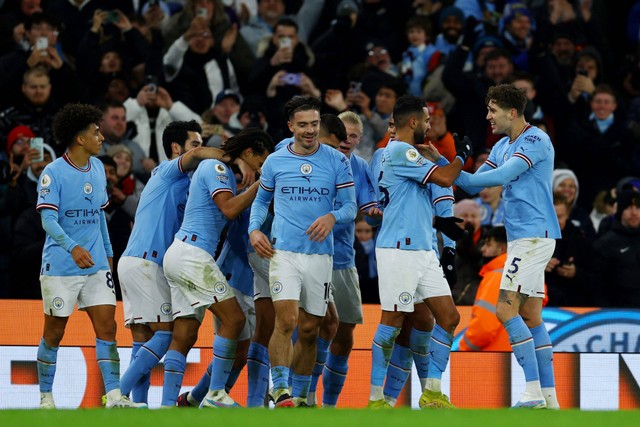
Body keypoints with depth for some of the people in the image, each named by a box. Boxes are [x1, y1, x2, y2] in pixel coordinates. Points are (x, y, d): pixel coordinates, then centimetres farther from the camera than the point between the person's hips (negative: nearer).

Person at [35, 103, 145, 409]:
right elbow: (48, 218, -19)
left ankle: (114, 396, -9)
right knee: (54, 334, 4)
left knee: (107, 327, -5)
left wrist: (108, 252, 19)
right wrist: (72, 248, -34)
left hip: (96, 265, 6)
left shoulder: (97, 168, 10)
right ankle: (45, 397, 16)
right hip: (60, 266, -5)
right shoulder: (53, 173, -11)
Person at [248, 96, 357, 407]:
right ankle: (280, 389, -17)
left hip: (320, 254, 1)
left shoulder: (337, 161, 3)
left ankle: (299, 396, 18)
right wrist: (254, 229, 3)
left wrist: (332, 217, -19)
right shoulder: (275, 161, 6)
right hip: (283, 252, -1)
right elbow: (261, 200, 20)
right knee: (286, 321, -17)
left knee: (309, 330, 7)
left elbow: (350, 206, 3)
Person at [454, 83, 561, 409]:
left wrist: (451, 175, -18)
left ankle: (533, 393, -17)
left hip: (534, 235, -10)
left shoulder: (536, 141, -12)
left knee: (506, 309, -15)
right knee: (530, 316, 7)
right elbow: (474, 184, 15)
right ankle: (548, 397, 7)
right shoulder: (502, 147, 16)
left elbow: (503, 176, -23)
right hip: (523, 237, 10)